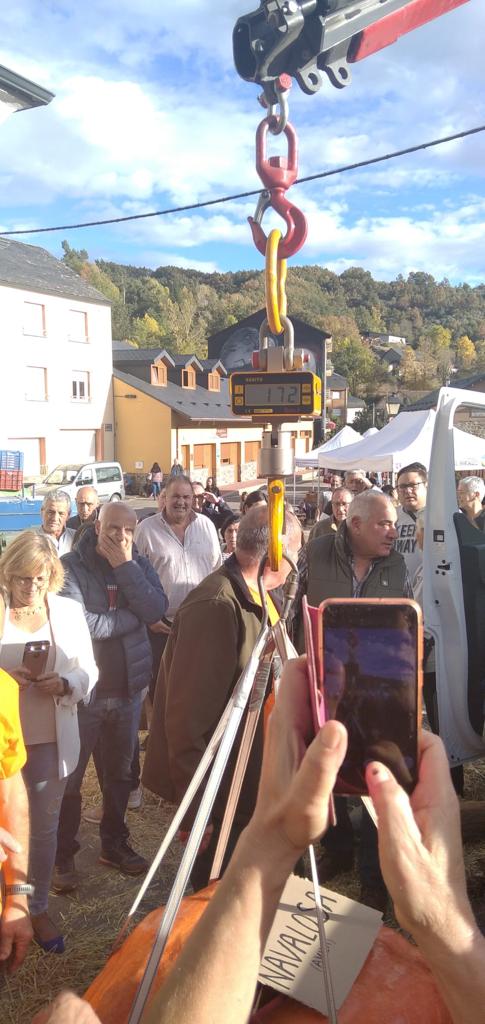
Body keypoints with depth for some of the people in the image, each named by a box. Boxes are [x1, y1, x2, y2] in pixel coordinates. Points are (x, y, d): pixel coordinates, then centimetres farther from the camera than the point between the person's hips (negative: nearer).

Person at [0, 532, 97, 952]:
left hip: (52, 739, 2)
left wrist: (63, 684, -17)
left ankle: (39, 908, 33)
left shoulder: (69, 611, -1)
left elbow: (88, 671, 3)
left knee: (44, 827, 14)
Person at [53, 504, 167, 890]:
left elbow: (156, 610, -12)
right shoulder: (72, 566, -11)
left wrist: (124, 566, -17)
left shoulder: (139, 565, 4)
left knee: (121, 772, 17)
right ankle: (63, 855, 22)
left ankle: (115, 843, 34)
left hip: (129, 687, 5)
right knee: (70, 776, 5)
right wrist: (133, 616, -14)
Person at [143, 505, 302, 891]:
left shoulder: (258, 598, 4)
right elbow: (186, 714, -26)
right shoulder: (217, 606, -26)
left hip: (252, 778, 9)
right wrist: (195, 808, -21)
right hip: (221, 787, -9)